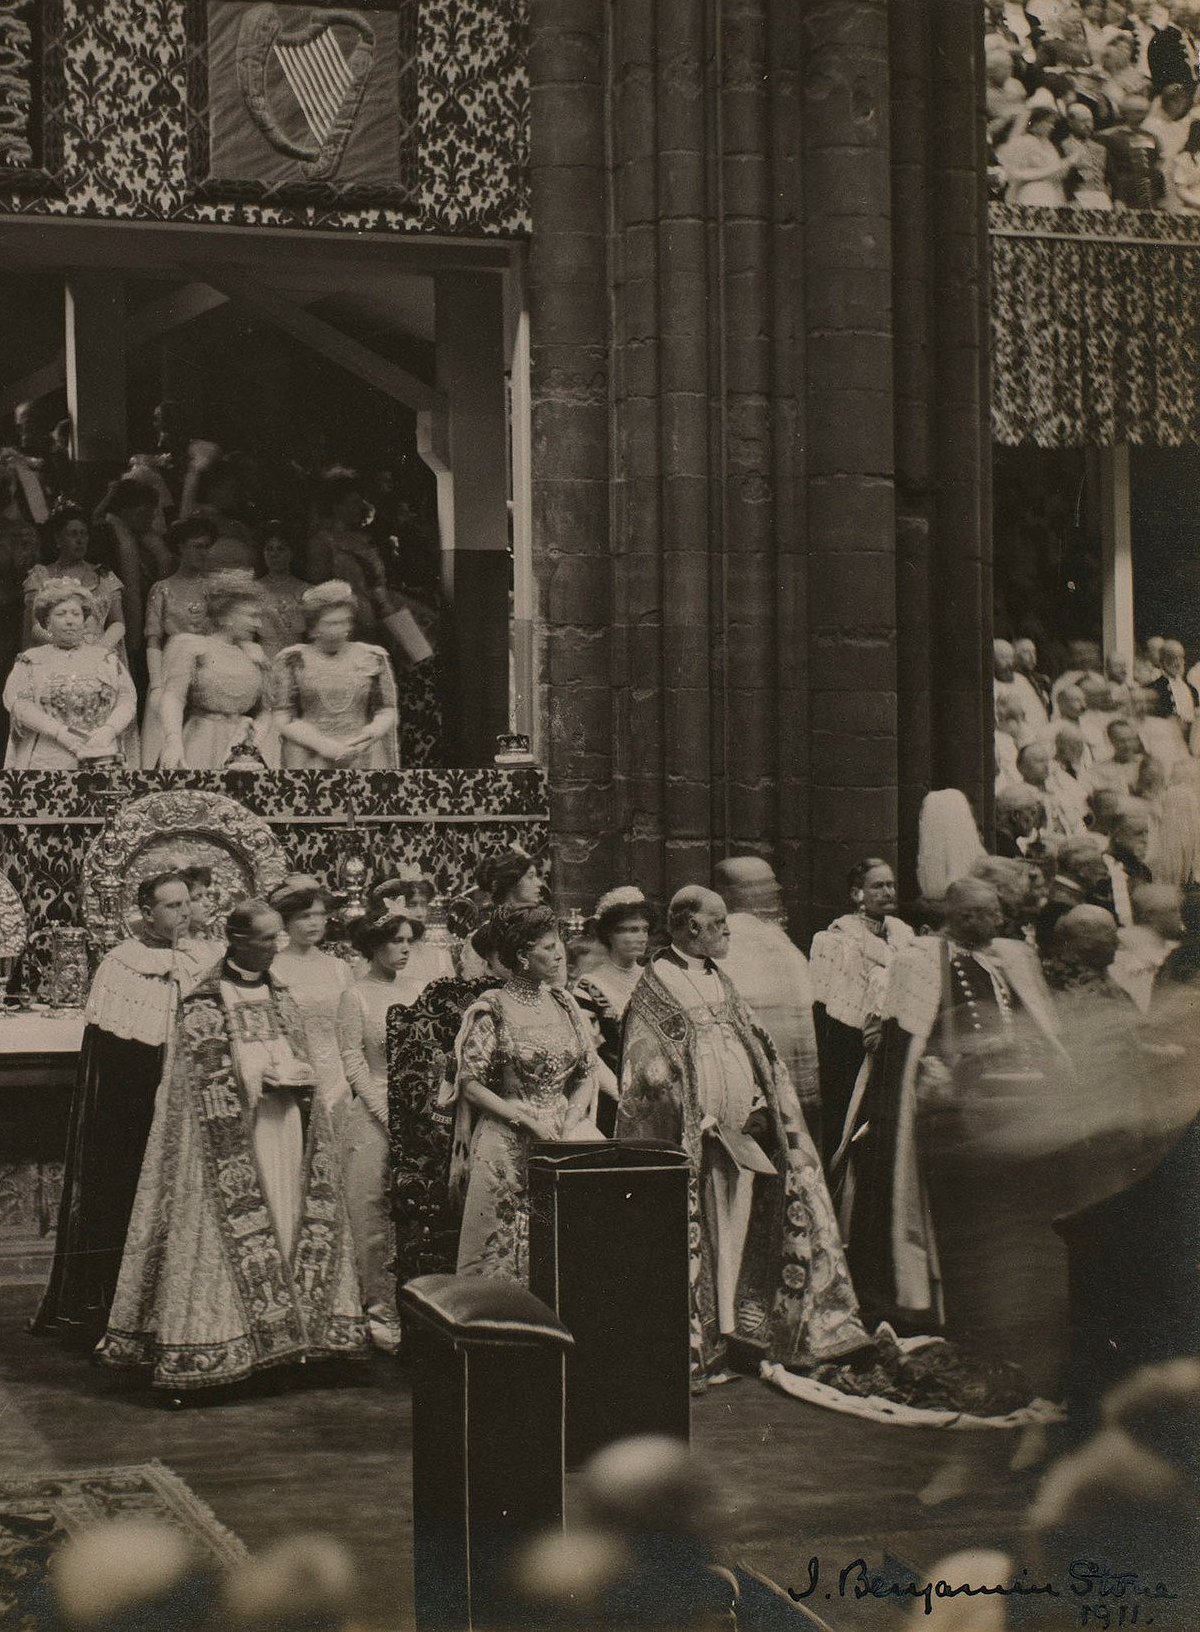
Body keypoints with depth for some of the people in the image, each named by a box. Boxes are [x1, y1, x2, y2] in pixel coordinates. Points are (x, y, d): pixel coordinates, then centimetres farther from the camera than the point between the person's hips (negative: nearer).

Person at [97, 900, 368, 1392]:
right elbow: (206, 1076, -10)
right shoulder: (205, 1002, -6)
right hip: (234, 1131, -6)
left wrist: (300, 1077, 2)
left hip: (286, 1122, 7)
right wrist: (261, 1078, -18)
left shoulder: (278, 995, 14)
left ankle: (289, 1335, 12)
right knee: (238, 1223, -8)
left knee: (290, 1219, 5)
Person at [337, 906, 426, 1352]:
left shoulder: (416, 992, 12)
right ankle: (381, 1308, 6)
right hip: (373, 1114, -4)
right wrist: (389, 1115, -12)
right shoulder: (355, 995, -2)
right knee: (374, 1216, -1)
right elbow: (353, 1063, -6)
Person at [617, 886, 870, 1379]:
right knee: (702, 1237, -3)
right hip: (696, 1137, -7)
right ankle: (698, 1343, 5)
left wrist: (762, 1107, 6)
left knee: (736, 1232, 9)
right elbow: (649, 1071, -12)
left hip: (743, 1132, 7)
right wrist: (703, 1121, -15)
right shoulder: (655, 987, -7)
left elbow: (757, 1047, 20)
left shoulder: (720, 982, 16)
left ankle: (728, 1332, 18)